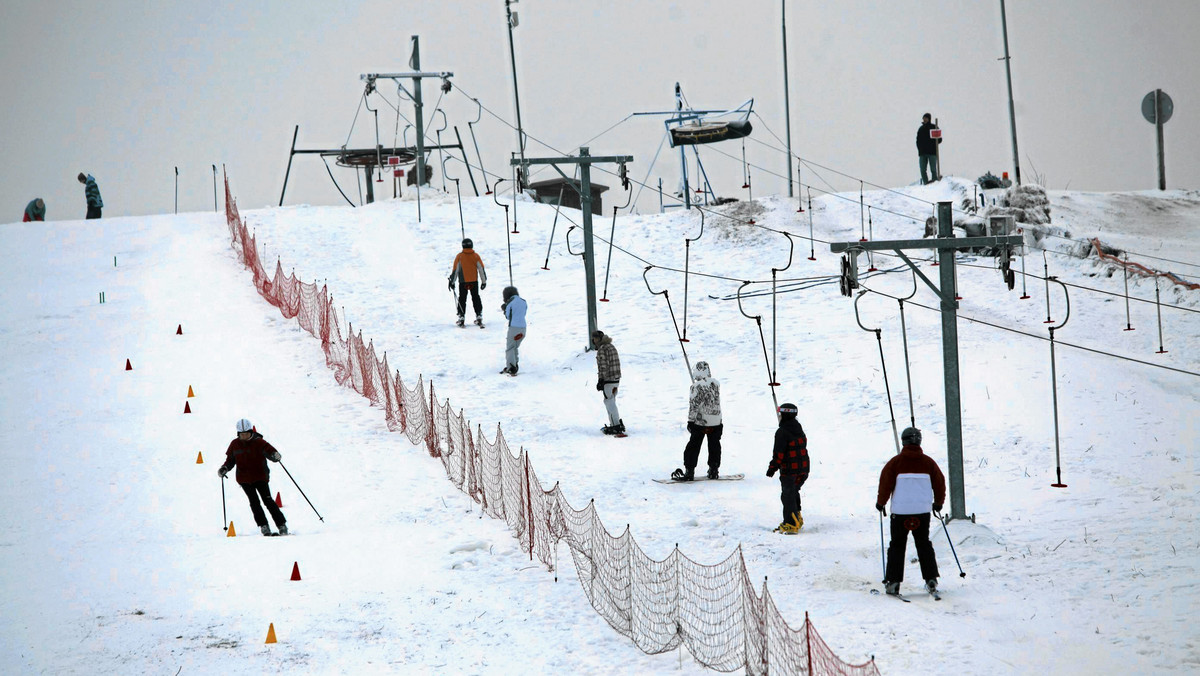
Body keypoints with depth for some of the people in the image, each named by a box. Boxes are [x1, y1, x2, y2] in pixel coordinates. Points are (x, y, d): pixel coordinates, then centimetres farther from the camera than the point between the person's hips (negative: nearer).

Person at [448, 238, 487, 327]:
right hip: (474, 282, 1)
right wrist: (484, 282, 8)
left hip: (463, 282, -1)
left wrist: (452, 282, 1)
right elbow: (481, 269, 0)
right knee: (476, 299, 12)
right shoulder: (476, 256, -3)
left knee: (462, 299, 8)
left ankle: (461, 317, 5)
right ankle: (479, 316, 8)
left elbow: (455, 270, -6)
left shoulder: (459, 256, -7)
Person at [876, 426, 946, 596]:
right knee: (924, 545, 15)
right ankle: (931, 580, 7)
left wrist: (880, 502, 10)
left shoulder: (896, 462, -7)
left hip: (900, 511, -2)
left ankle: (893, 582, 1)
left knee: (897, 546, 7)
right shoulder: (928, 462, 1)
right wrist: (938, 503, 23)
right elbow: (940, 483, 6)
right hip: (923, 511, 2)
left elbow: (886, 483, -6)